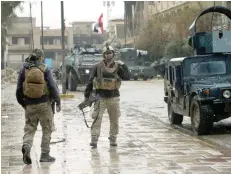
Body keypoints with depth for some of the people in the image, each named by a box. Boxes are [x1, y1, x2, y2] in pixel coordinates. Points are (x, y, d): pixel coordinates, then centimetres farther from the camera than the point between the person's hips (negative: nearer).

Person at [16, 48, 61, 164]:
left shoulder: (24, 70, 1)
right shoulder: (45, 70, -6)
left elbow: (19, 89, 3)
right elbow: (52, 87, -8)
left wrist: (22, 103, 17)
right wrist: (58, 102, 3)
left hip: (30, 105, 2)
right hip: (44, 104, -2)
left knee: (29, 129, 10)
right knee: (47, 129, 10)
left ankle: (26, 146, -17)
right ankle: (44, 154, 10)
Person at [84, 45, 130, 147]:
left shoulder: (117, 66, 4)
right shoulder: (98, 66, -1)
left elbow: (127, 77, -4)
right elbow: (90, 81, 2)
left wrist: (123, 66, -12)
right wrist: (87, 95, 1)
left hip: (114, 97, 2)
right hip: (100, 97, -2)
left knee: (114, 120, 9)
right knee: (96, 118, -9)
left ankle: (113, 139, 21)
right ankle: (94, 139, -8)